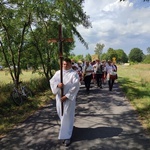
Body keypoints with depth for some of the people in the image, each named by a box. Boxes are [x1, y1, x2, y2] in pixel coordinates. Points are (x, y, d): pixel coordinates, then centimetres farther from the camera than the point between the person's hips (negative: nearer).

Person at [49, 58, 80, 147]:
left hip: (69, 98, -5)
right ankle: (68, 128, 45)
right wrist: (57, 84, -24)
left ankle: (67, 136, 7)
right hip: (59, 97, 5)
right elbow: (52, 81, -2)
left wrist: (66, 96, -18)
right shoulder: (58, 72, 6)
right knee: (61, 114, 17)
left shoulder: (74, 74, -7)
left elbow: (75, 86, -14)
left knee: (67, 116, -3)